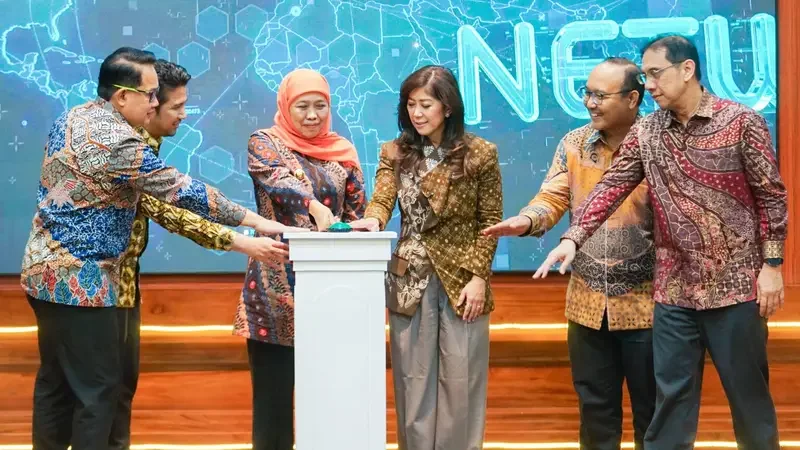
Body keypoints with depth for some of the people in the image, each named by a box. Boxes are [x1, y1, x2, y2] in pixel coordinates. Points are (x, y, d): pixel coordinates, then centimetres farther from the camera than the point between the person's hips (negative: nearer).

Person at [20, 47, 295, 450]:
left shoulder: (72, 118, 8)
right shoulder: (118, 141, -20)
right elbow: (183, 192, -20)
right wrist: (255, 221, -16)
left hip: (46, 268, 10)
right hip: (77, 279, -10)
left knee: (55, 380, 16)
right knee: (97, 386, -3)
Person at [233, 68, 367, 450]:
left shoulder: (343, 151, 11)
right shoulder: (264, 143, 2)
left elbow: (357, 215, 13)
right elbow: (279, 181, -19)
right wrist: (315, 207, -38)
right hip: (277, 285, -3)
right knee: (273, 390, 1)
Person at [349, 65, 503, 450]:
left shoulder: (480, 154, -4)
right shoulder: (395, 152, 4)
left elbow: (490, 222, -3)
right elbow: (381, 200, -8)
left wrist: (478, 277, -10)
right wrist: (372, 219, -32)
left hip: (461, 280, -2)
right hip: (409, 280, 3)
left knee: (459, 380, 3)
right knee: (413, 379, 8)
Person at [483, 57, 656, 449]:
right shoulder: (573, 144, 4)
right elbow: (553, 200, 0)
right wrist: (525, 221, -22)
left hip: (644, 302, -4)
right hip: (588, 301, 4)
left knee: (651, 407, 10)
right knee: (595, 405, 16)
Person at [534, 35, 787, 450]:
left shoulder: (741, 121, -6)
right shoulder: (644, 134, 4)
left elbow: (771, 196, -4)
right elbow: (610, 188, -2)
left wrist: (772, 264, -7)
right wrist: (572, 238, -15)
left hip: (737, 284, -3)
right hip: (674, 289, 3)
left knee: (748, 394, 8)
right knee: (671, 395, 8)